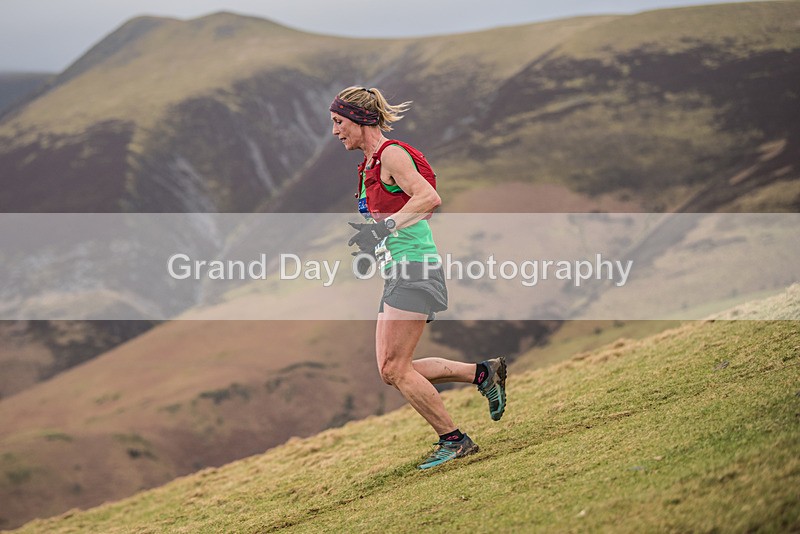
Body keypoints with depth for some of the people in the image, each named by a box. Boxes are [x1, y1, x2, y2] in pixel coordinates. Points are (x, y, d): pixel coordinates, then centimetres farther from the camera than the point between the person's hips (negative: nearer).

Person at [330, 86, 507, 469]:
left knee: (395, 368, -8)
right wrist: (374, 240, 12)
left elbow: (430, 197, -24)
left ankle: (453, 440, 2)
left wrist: (387, 225, -28)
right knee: (392, 370, 7)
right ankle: (483, 372, 13)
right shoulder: (370, 163, 17)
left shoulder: (391, 154, -11)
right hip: (398, 275, 10)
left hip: (416, 271, -10)